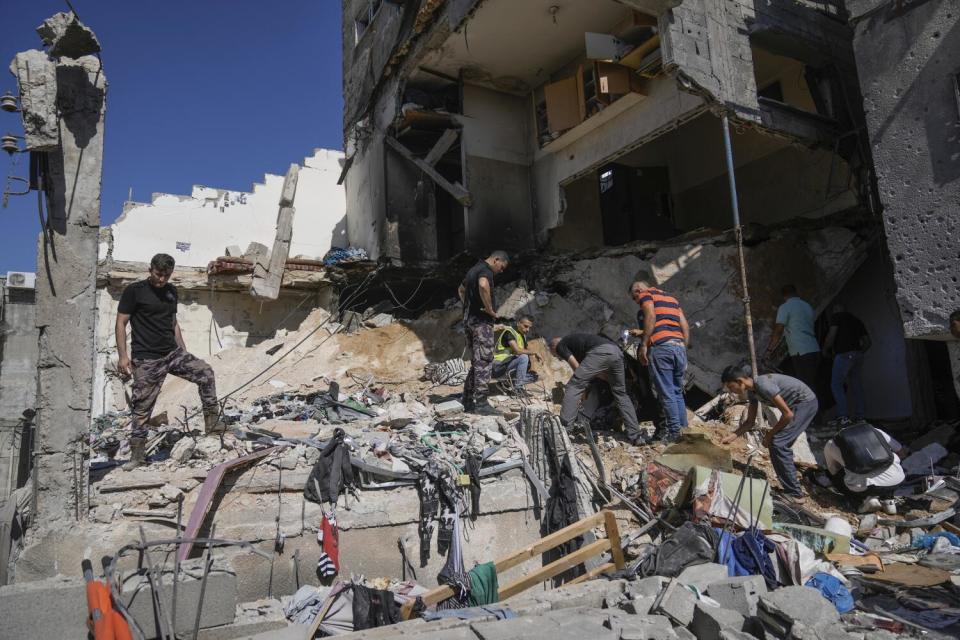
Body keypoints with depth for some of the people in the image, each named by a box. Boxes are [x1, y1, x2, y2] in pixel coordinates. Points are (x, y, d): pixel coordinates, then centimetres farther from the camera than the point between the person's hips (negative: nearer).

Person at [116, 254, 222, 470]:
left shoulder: (171, 291, 12)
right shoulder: (134, 291, -6)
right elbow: (121, 323, -7)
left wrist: (184, 351, 15)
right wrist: (123, 355, -14)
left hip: (173, 352, 5)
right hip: (146, 359, -5)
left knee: (206, 373, -10)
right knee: (141, 406, 1)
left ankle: (212, 422, -1)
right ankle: (137, 454, 12)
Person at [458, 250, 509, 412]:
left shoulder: (474, 269, 19)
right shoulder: (486, 270, -11)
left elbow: (461, 290, 36)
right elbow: (483, 285, -36)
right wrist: (490, 309, -24)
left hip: (469, 319, 10)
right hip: (481, 321, -10)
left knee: (476, 362, 14)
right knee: (484, 362, -7)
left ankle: (468, 400, 17)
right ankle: (480, 403, -8)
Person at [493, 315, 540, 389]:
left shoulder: (522, 334, 12)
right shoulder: (509, 332, -17)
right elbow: (517, 351, -29)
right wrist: (534, 353, -19)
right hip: (499, 365, -9)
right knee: (524, 357, -28)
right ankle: (518, 386, -23)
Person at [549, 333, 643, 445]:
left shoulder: (560, 346, 20)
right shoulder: (575, 339, 42)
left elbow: (577, 368, 11)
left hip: (600, 352, -8)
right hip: (616, 351, 8)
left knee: (573, 387, 0)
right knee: (621, 394, 18)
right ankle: (636, 436, 18)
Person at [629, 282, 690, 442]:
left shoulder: (645, 294, 7)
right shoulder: (671, 298, 27)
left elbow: (651, 317, -12)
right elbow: (685, 326, 20)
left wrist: (643, 345, -13)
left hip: (660, 347, -7)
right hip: (679, 346, 7)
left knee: (666, 393, -3)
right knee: (677, 392, 13)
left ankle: (674, 433, -2)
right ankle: (683, 429, 14)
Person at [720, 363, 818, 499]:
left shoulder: (763, 385, -29)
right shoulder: (752, 392, -1)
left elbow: (788, 414, -24)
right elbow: (750, 421, 9)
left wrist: (770, 434, -12)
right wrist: (731, 437, -1)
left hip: (806, 402, -9)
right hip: (796, 404, 9)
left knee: (777, 444, -14)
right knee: (782, 445, 11)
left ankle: (794, 493, -7)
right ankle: (792, 489, 24)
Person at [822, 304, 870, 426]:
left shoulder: (836, 316, 5)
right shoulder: (856, 320, 25)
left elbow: (831, 334, -8)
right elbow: (867, 341, 22)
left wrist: (825, 350, 5)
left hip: (844, 354, -7)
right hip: (858, 356, 7)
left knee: (836, 384, -6)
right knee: (856, 386, 11)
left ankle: (843, 417, -15)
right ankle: (859, 417, 11)